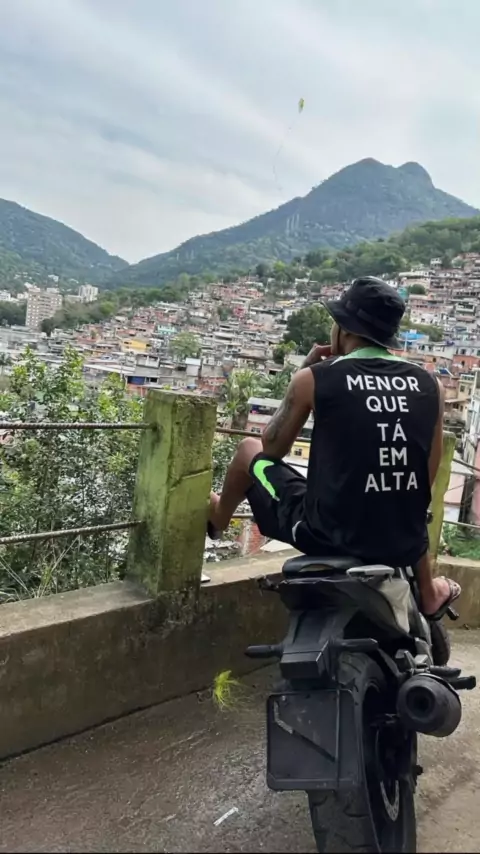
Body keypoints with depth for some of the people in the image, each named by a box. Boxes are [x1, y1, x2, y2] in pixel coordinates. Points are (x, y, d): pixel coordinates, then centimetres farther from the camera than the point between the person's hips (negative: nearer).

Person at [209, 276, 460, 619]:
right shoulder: (431, 385, 0)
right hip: (404, 545, 4)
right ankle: (429, 594, 48)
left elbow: (272, 447, 6)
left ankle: (218, 516, 49)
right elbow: (426, 478, 8)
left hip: (326, 536, -3)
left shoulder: (316, 378, -9)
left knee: (250, 450, 20)